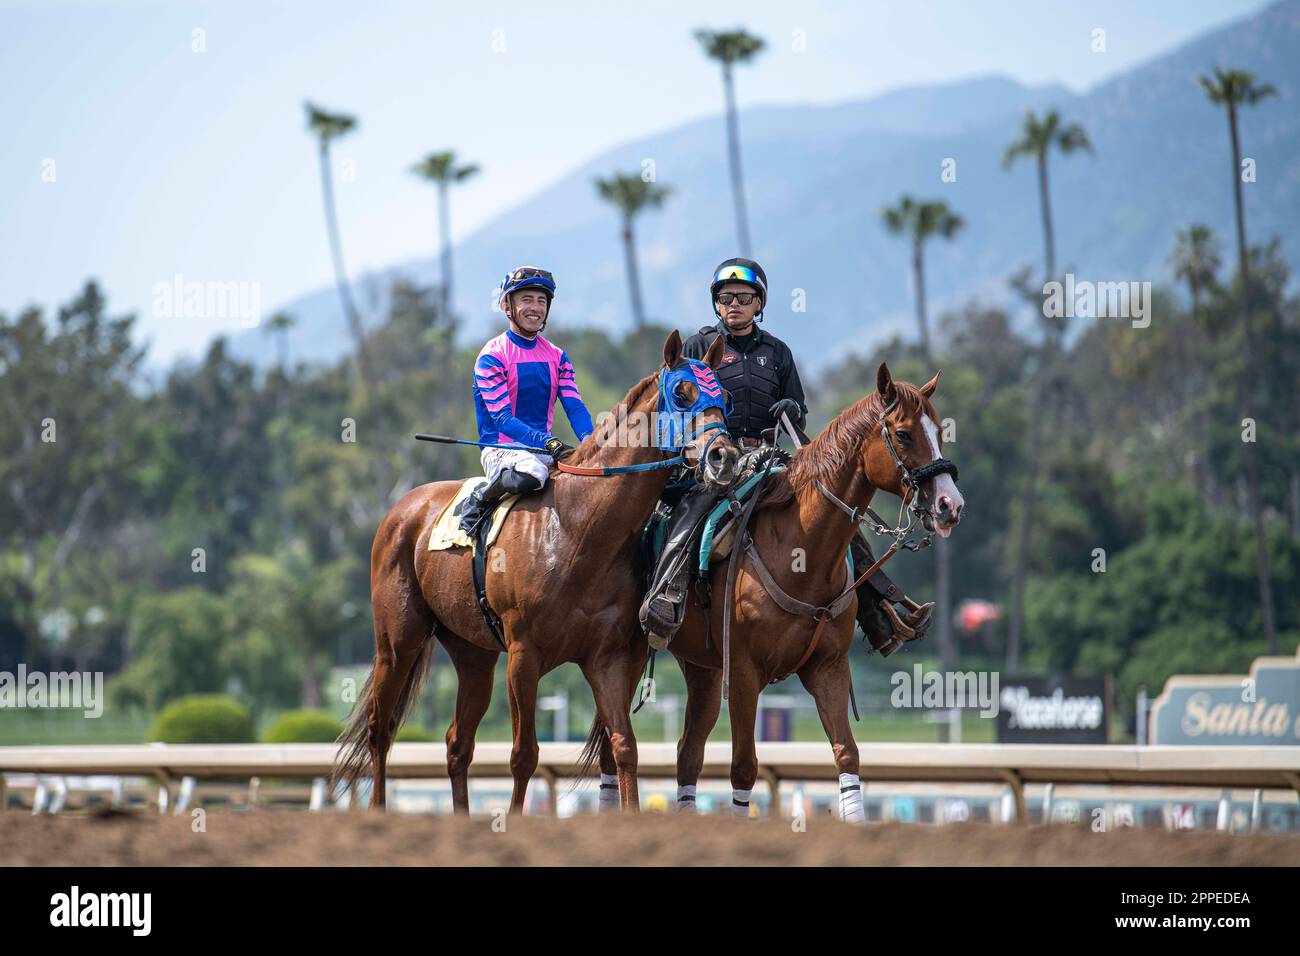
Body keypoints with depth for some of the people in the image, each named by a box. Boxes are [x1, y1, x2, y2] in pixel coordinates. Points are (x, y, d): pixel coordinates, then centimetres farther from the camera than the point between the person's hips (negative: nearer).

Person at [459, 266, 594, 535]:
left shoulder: (556, 357, 14)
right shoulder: (492, 356, -6)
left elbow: (575, 407, 3)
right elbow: (503, 419, -15)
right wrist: (550, 444, -28)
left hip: (545, 449, 6)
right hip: (501, 449, -6)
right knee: (531, 472, -39)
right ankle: (478, 502, -14)